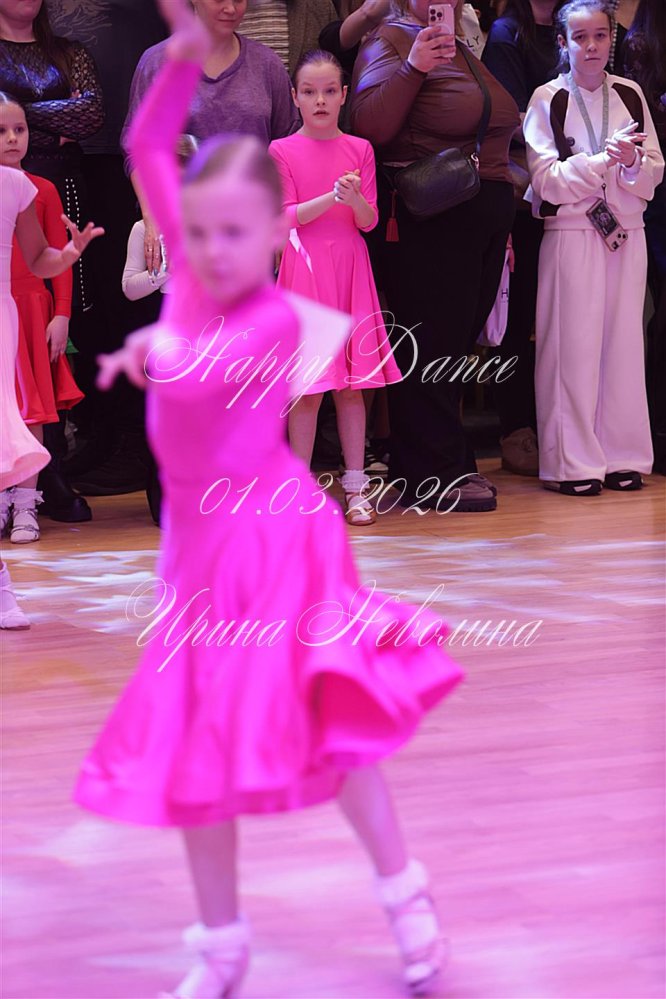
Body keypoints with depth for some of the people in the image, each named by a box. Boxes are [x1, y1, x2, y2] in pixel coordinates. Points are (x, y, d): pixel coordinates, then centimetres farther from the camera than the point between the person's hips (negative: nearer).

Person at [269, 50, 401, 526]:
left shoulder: (359, 149, 8)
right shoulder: (282, 151, 2)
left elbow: (369, 221, 3)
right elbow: (287, 216, -6)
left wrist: (356, 198, -19)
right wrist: (333, 196, -20)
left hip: (350, 270, 2)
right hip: (305, 268, -2)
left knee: (353, 384, 3)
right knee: (307, 387, -3)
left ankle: (356, 486, 9)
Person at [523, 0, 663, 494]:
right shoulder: (548, 100, -1)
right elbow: (547, 180, -8)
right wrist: (605, 157, -16)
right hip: (571, 233, -3)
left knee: (624, 342, 4)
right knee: (574, 346, -4)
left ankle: (622, 456, 11)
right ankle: (573, 463, 1)